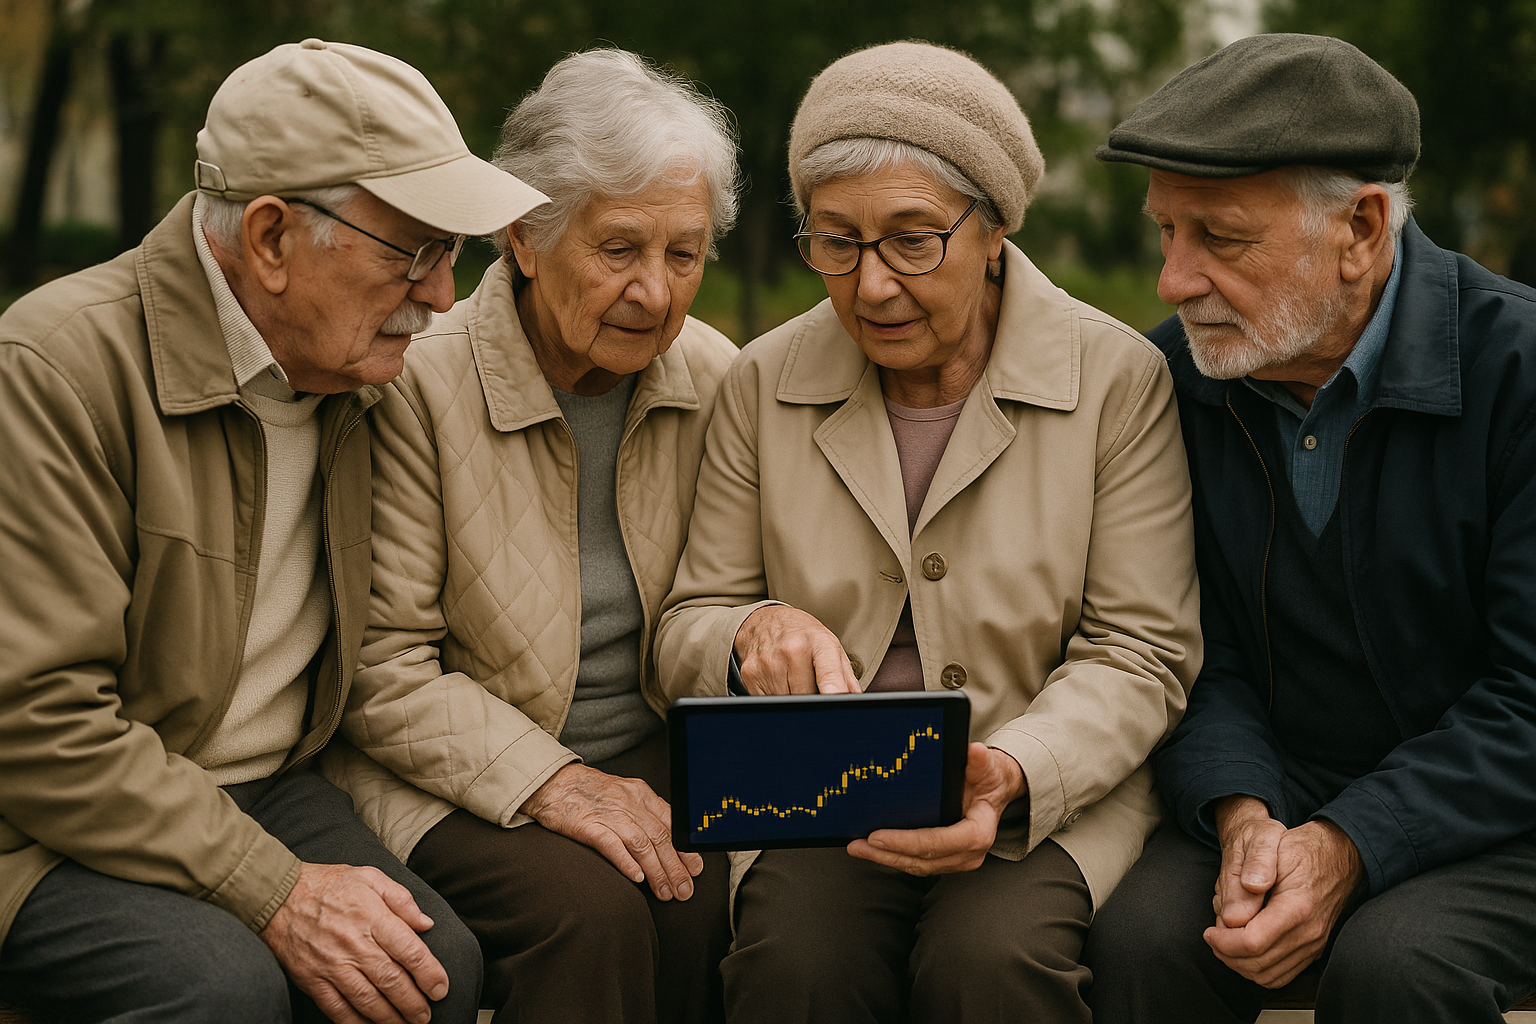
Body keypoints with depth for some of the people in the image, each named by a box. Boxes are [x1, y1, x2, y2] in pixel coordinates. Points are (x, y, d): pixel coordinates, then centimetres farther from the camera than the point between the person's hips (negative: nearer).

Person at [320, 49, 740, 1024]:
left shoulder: (714, 376, 1)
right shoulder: (416, 381, -14)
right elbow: (383, 670, -13)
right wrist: (551, 782, -23)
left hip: (651, 759, 4)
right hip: (458, 777, -4)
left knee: (715, 901, -25)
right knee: (590, 908, -30)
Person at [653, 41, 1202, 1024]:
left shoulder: (1118, 377, -2)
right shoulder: (765, 383, 6)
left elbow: (1140, 655, -4)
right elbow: (689, 628, 8)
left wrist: (1009, 775, -22)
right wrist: (751, 632, -17)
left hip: (1058, 798, -1)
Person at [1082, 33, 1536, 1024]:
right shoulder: (1168, 377, -2)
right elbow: (1193, 654, 1)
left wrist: (1347, 847, -25)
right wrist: (1241, 815, -18)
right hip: (1274, 791, 2)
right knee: (1143, 936, -26)